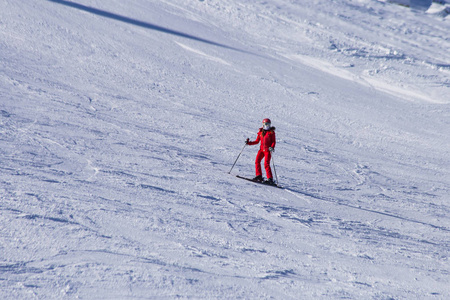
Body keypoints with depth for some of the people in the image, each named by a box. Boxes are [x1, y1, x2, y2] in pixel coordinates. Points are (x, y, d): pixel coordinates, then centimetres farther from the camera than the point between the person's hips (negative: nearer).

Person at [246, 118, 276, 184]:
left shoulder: (271, 132, 0)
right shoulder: (260, 132, 11)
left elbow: (274, 142, -2)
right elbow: (257, 141, 16)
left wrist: (272, 147, -21)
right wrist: (249, 143, 5)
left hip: (268, 150, -5)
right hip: (262, 149, 5)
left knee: (266, 164, -14)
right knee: (257, 161, -10)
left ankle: (270, 179, -11)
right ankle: (259, 176, -1)